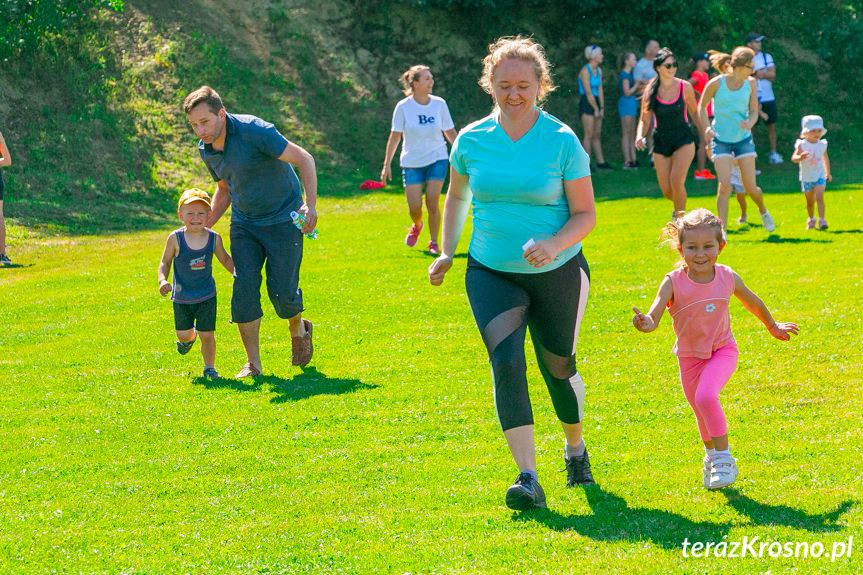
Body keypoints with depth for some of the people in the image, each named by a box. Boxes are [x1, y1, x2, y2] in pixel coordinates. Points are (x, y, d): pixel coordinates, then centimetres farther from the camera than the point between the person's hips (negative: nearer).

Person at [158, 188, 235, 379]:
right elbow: (165, 262, -1)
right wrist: (162, 280, -17)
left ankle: (209, 368, 20)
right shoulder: (175, 238, -14)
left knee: (207, 334, -1)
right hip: (181, 297, 0)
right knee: (183, 334, 10)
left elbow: (226, 260, 10)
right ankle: (189, 338, 48)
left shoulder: (214, 238, -8)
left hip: (206, 296, 0)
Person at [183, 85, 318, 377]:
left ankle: (299, 331, 25)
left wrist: (310, 205, -31)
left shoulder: (254, 131, -23)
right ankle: (252, 362, 0)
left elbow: (304, 158, -21)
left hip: (283, 219, -5)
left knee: (282, 290, -9)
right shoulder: (206, 150, -1)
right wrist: (205, 225, 6)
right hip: (244, 223, 5)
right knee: (244, 288, -9)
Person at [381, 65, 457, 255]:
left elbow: (450, 133, 8)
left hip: (437, 159, 1)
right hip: (412, 162, -1)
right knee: (414, 207, -4)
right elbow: (395, 136, 0)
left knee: (432, 202, -9)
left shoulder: (439, 104, -1)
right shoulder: (403, 107, -6)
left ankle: (434, 242, 8)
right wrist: (387, 165, -1)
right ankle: (416, 226, 32)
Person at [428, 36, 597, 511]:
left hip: (558, 274, -1)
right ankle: (528, 479, -21)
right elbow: (457, 196, 17)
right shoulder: (471, 140, -2)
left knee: (558, 367, 11)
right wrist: (446, 254, 13)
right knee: (506, 361, -18)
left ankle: (575, 447, 42)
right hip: (490, 273, 1)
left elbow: (585, 214, -7)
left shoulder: (562, 141, -10)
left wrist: (553, 245, -25)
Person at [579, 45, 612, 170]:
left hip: (596, 102, 8)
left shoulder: (599, 71, 11)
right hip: (586, 104, -8)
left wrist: (601, 108, 3)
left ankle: (600, 162, 14)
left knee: (597, 135, 10)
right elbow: (588, 93, -15)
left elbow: (600, 90, 9)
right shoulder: (585, 71, -14)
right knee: (589, 134, -9)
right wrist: (596, 109, -12)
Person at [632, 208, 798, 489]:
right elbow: (653, 317, -32)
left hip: (722, 351, -1)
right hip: (690, 356, 1)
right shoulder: (674, 282, -22)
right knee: (703, 415, 16)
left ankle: (723, 457, -11)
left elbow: (753, 303, 6)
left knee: (706, 396, -27)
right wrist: (644, 323, -57)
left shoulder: (728, 278, -15)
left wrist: (772, 326, 22)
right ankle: (712, 455, 46)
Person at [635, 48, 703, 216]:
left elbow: (694, 113, 9)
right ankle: (679, 205, 37)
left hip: (683, 139, -2)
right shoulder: (651, 91, -3)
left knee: (676, 180, -22)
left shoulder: (685, 87, -4)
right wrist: (640, 136, -15)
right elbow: (644, 120, 3)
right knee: (666, 190, 2)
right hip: (660, 142, 2)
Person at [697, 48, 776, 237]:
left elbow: (754, 111, 4)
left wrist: (749, 123, -18)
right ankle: (721, 230, -8)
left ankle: (763, 211, 34)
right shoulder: (716, 84, -11)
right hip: (720, 140, -2)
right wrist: (707, 128, -13)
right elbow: (701, 106, 2)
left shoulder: (750, 83, -2)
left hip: (743, 138, 3)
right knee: (725, 185, -16)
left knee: (750, 188, 0)